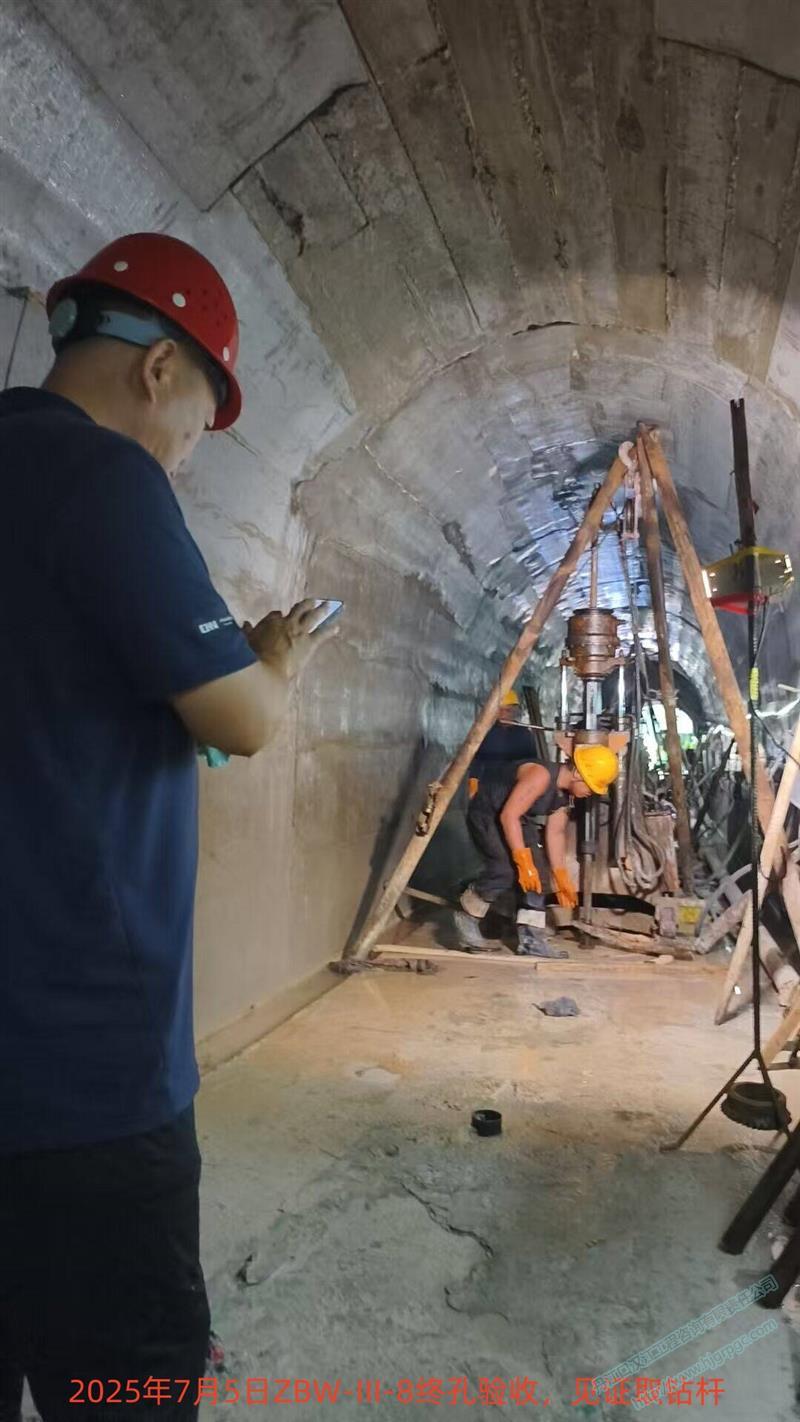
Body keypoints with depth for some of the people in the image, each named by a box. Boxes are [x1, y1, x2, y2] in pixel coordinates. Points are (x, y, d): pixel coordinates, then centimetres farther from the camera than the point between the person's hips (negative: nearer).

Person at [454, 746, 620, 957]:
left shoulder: (566, 792, -3)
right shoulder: (540, 776, -32)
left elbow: (556, 833, 7)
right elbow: (508, 816, -35)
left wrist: (561, 878, 7)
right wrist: (523, 861, -35)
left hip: (518, 818, 9)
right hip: (486, 812, -9)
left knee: (533, 874, 0)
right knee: (506, 869, -22)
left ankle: (530, 937, 6)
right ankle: (467, 916, -1)